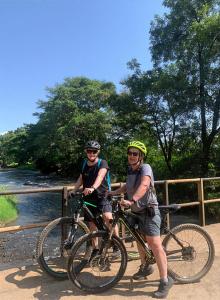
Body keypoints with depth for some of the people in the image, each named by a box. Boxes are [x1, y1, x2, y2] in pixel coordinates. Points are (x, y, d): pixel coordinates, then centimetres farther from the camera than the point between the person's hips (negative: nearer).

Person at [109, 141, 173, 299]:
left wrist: (131, 200, -52)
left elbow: (144, 185, -39)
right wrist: (114, 192, 11)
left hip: (149, 210, -8)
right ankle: (145, 267, 44)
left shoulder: (145, 167, -19)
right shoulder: (130, 170, 4)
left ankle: (165, 280, 6)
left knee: (155, 244, -10)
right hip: (136, 211, 8)